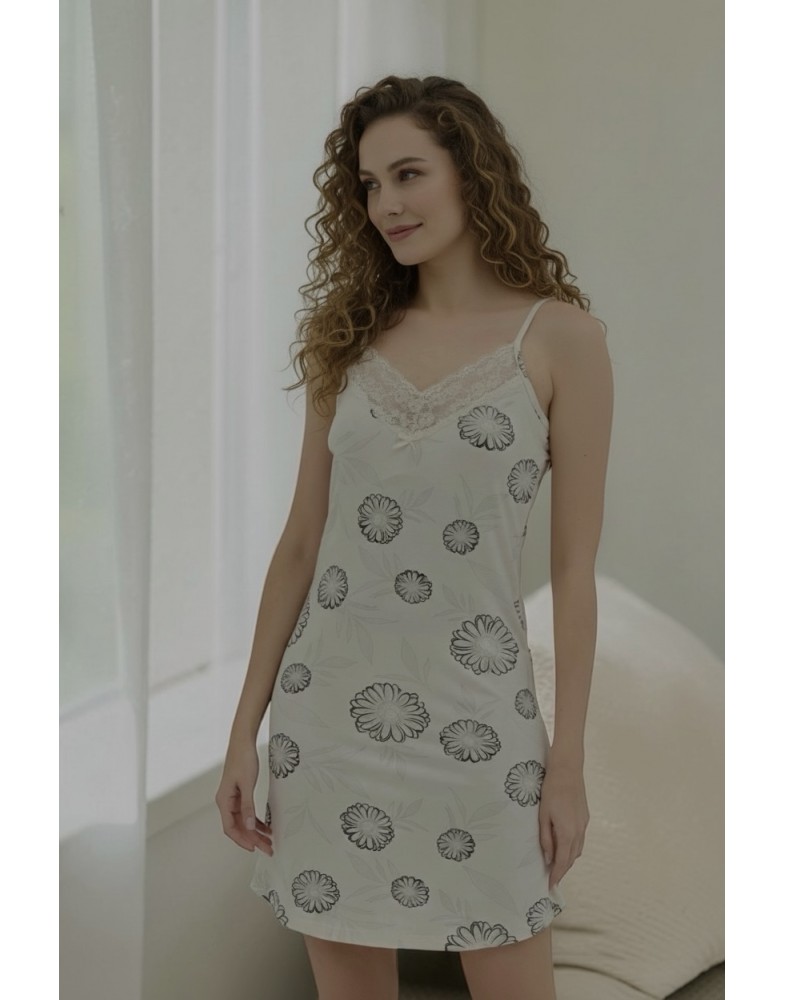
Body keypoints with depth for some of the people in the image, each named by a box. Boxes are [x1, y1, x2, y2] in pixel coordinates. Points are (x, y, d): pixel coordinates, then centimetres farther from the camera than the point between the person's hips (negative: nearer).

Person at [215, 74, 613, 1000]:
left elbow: (574, 567, -4)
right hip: (328, 706, 3)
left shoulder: (558, 335, -3)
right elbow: (301, 542, 7)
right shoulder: (350, 337, 7)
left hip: (473, 715, -3)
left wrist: (567, 765, -4)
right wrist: (245, 727, 5)